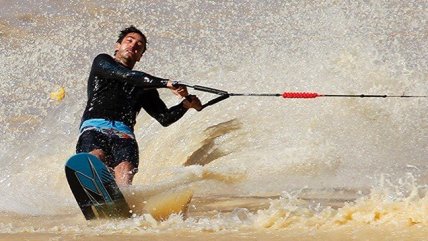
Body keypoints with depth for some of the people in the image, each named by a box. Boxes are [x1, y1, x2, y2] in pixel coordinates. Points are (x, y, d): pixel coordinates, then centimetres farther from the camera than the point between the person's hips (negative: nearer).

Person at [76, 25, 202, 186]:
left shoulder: (144, 87, 33)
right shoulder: (102, 62, 21)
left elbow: (165, 118, 29)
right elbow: (124, 75, 1)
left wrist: (186, 105, 9)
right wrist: (165, 83, -6)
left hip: (124, 135, 2)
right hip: (95, 127, -2)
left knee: (125, 174, -32)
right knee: (96, 157, -38)